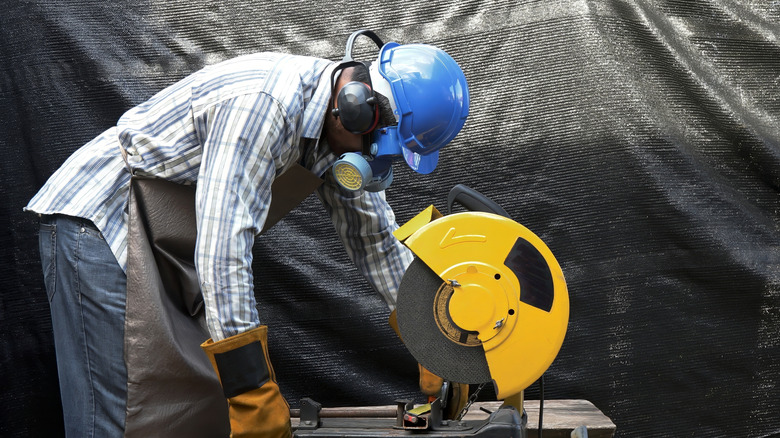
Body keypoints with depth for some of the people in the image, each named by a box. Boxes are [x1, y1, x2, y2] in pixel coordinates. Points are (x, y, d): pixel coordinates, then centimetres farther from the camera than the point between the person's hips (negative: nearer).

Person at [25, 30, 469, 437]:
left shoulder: (340, 125, -4)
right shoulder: (265, 103, -32)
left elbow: (374, 234, 3)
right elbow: (223, 247, -38)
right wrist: (254, 396, -35)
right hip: (96, 218, -8)